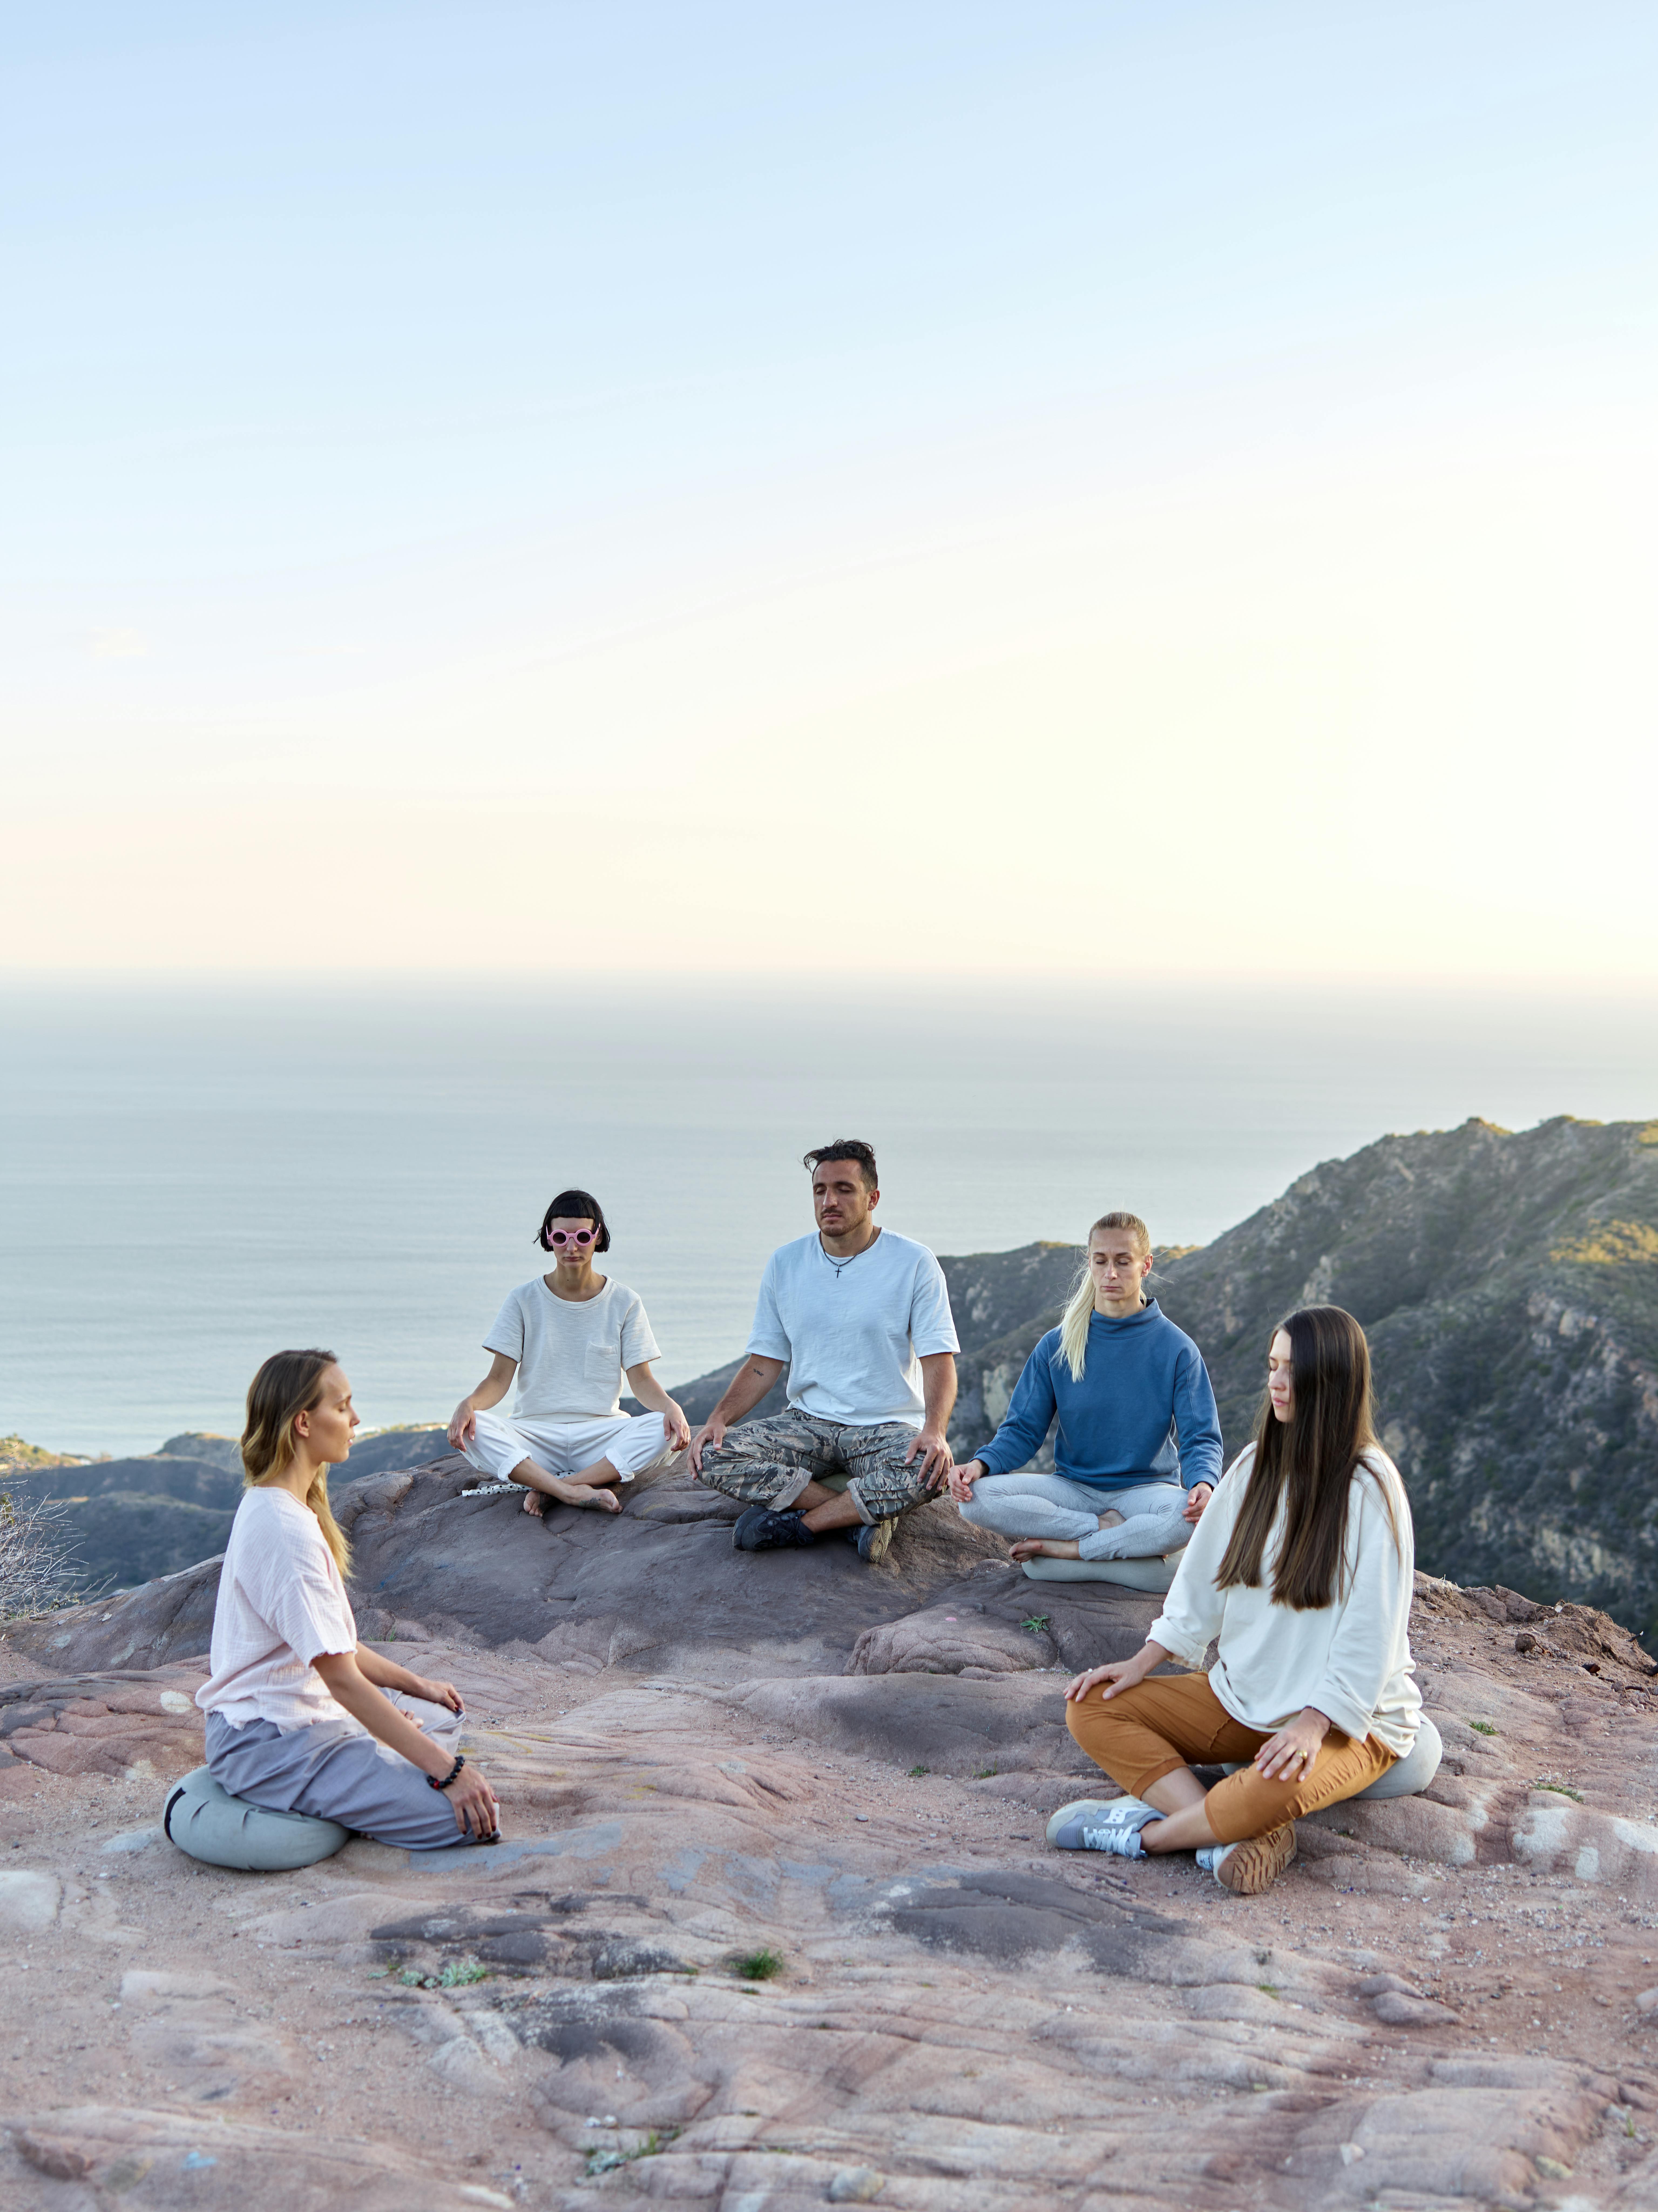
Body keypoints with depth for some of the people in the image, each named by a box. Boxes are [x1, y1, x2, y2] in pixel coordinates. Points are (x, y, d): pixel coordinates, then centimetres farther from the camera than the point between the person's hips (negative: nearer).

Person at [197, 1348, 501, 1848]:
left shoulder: (277, 1507, 10)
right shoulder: (285, 1530, -23)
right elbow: (341, 1677, -24)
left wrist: (416, 1686, 18)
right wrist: (446, 1768, -23)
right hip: (270, 1746, -11)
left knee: (443, 1716, 27)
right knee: (471, 1817, -18)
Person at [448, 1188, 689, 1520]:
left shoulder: (624, 1302, 6)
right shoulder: (525, 1300, 5)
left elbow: (641, 1380, 3)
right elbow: (499, 1379, 0)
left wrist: (670, 1406, -20)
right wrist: (469, 1403, -23)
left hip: (601, 1433, 1)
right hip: (535, 1434, 0)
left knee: (666, 1431, -30)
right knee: (471, 1429, -30)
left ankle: (548, 1487, -29)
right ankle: (574, 1492, -38)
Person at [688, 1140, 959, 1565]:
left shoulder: (914, 1263, -4)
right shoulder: (785, 1264, 6)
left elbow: (939, 1362, -10)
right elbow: (764, 1362, 9)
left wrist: (934, 1431, -29)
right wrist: (719, 1418, -9)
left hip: (887, 1428, -3)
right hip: (808, 1423, 3)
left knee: (928, 1471, -37)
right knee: (713, 1458, -22)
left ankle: (799, 1522, -19)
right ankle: (865, 1512, -19)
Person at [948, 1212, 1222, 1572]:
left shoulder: (1177, 1349, -3)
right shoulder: (1056, 1347, 4)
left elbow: (1201, 1439, -5)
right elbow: (1023, 1430, 4)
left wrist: (1203, 1484, -29)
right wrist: (981, 1464, -17)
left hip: (1146, 1486, -2)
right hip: (1073, 1487, 2)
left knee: (1188, 1516, -38)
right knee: (976, 1497, -24)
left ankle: (1067, 1549, -22)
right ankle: (1109, 1530, -19)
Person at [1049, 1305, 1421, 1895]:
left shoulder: (1369, 1487, -15)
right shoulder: (1256, 1466, 5)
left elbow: (1370, 1634, -17)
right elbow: (1204, 1576, 11)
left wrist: (1311, 1723, -25)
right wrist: (1143, 1663, 3)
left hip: (1346, 1719, -7)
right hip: (1242, 1700, 7)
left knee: (1276, 1787, -39)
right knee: (1093, 1708, -8)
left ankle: (1147, 1832, -12)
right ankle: (1236, 1840, -24)